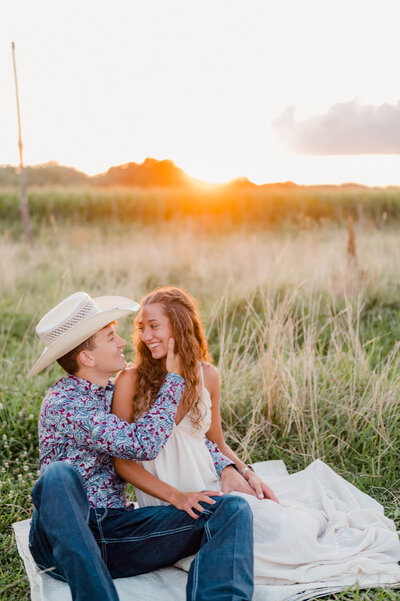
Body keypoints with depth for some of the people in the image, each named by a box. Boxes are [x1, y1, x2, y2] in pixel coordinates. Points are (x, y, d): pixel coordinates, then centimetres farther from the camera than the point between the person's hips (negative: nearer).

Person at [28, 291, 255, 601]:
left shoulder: (121, 391, 11)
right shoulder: (62, 403, -12)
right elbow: (143, 444, -22)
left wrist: (227, 469, 1)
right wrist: (174, 377, -10)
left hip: (118, 531, 6)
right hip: (64, 536, -5)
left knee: (233, 509, -14)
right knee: (60, 474, -39)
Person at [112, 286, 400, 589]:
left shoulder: (207, 375, 3)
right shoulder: (131, 381, -10)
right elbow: (122, 460, -10)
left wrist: (247, 475, -4)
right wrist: (176, 496, -21)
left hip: (212, 486, 4)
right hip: (167, 504, -4)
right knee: (275, 529, -24)